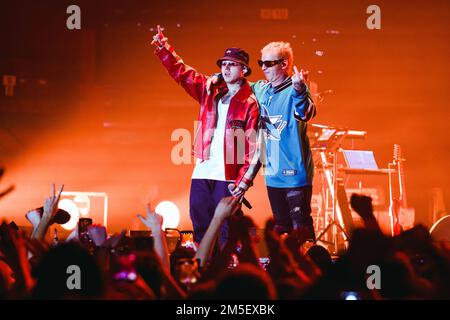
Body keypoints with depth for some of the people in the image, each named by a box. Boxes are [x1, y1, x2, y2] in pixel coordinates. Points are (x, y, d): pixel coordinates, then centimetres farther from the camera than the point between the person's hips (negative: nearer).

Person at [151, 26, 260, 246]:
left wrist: (244, 180, -16)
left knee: (226, 231, -4)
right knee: (200, 227, 7)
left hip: (228, 176, -6)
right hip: (202, 172, 6)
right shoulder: (210, 92, 14)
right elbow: (181, 73, 15)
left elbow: (254, 146, -8)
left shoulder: (250, 104, -3)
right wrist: (164, 50, 0)